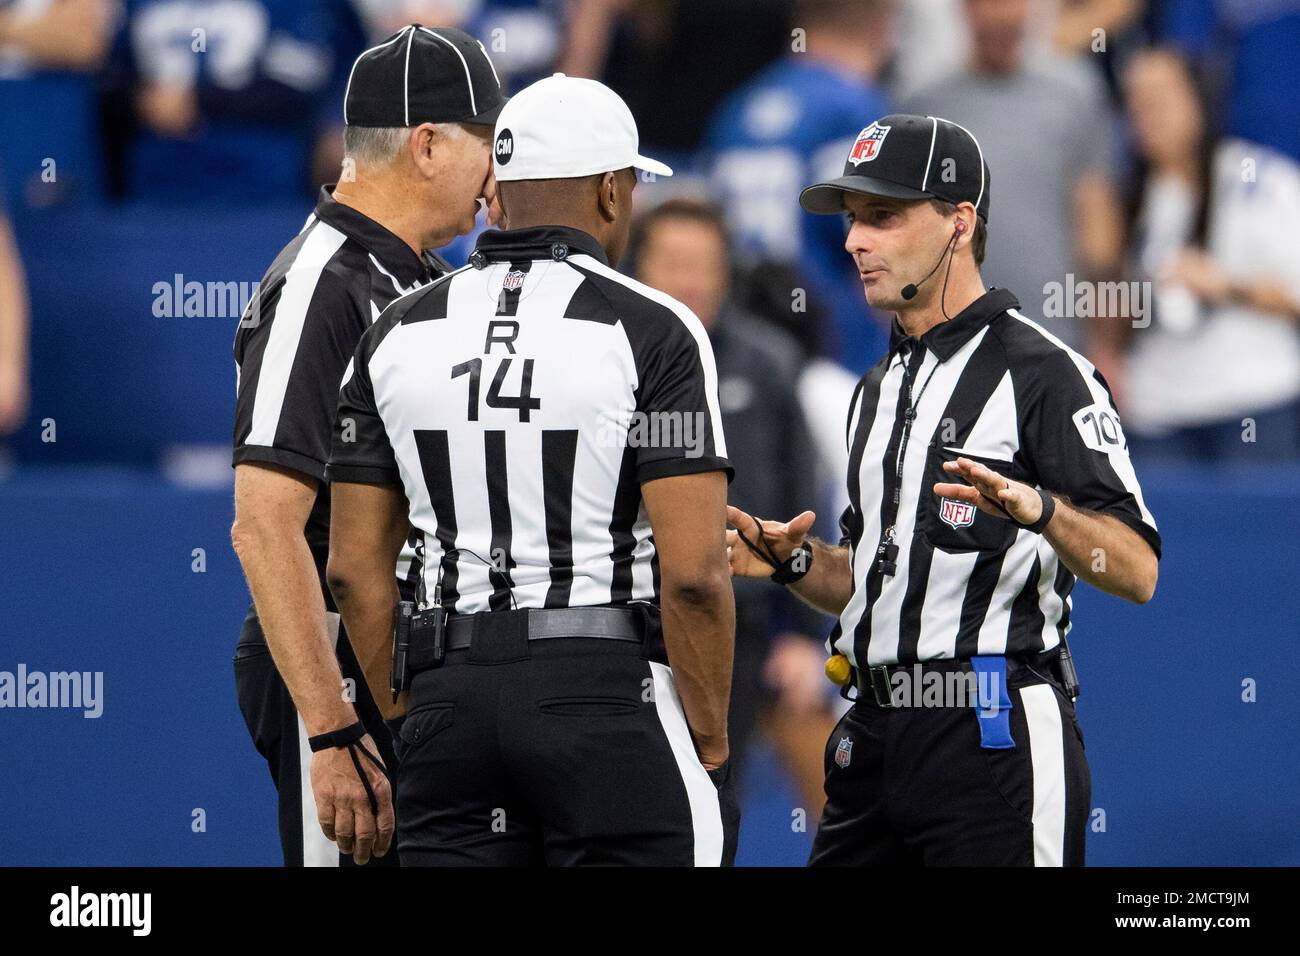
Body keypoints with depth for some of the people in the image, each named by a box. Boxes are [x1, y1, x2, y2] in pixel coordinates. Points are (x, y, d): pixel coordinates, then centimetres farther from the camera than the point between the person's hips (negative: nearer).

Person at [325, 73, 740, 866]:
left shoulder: (401, 335, 8)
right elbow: (693, 571, -13)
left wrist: (411, 721, 16)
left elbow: (356, 567, 8)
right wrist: (710, 742, -3)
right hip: (610, 687, -4)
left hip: (454, 694, 4)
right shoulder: (648, 332, -6)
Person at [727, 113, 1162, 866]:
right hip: (874, 733, 8)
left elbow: (1137, 571, -16)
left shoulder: (1043, 371, -7)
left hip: (998, 738, -8)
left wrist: (1040, 509, -34)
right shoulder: (882, 387, 20)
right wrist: (797, 563, 7)